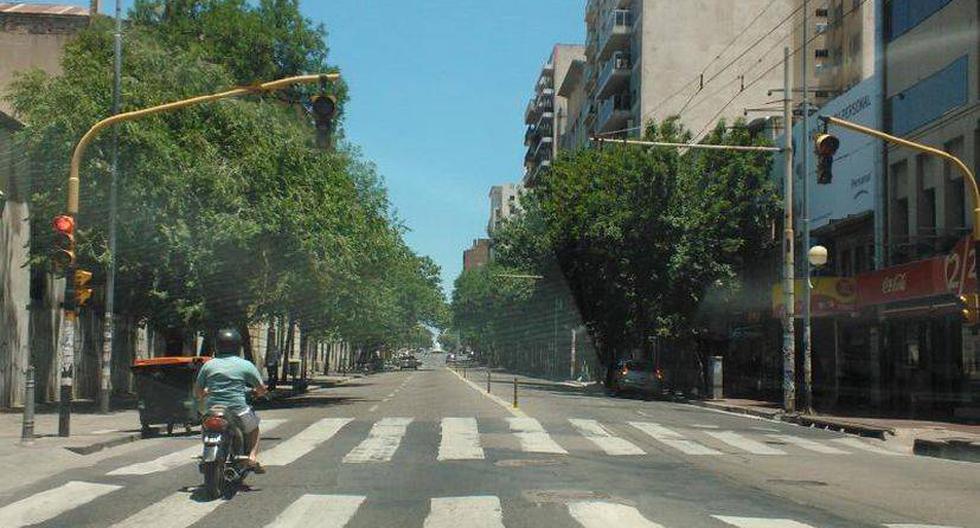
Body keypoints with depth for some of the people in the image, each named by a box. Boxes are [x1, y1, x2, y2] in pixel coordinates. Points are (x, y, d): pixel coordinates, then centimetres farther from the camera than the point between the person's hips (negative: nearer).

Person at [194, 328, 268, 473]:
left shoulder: (208, 365, 5)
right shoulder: (246, 365, -2)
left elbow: (197, 392, 11)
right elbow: (262, 389, 4)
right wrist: (256, 393, 27)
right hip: (238, 410, -3)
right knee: (253, 428, 26)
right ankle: (253, 456, 5)